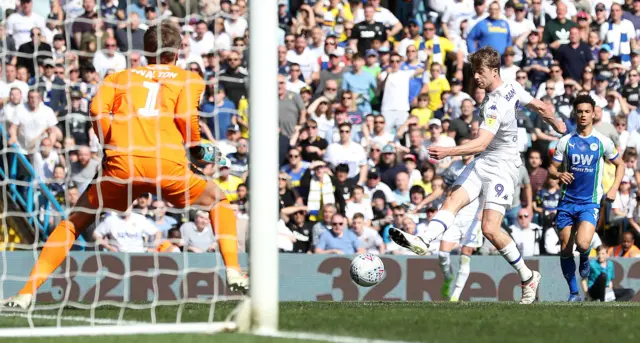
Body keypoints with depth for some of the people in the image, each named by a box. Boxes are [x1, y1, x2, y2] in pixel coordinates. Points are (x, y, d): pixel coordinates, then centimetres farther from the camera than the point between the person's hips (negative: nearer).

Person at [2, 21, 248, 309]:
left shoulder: (121, 77, 26)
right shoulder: (188, 79, 21)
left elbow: (97, 109, 7)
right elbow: (186, 114, 1)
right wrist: (197, 147, 18)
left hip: (121, 164, 1)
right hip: (167, 164, -1)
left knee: (76, 219, 17)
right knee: (217, 200, 27)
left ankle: (26, 293, 5)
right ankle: (234, 274, 10)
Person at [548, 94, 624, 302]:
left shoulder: (602, 142, 1)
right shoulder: (565, 141, 4)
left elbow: (620, 165, 14)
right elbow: (552, 169, 8)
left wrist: (614, 188, 0)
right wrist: (559, 175, -15)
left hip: (590, 202, -2)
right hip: (567, 201, 2)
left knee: (582, 244, -23)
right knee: (565, 249, -1)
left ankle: (585, 259, 15)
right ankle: (574, 293, 13)